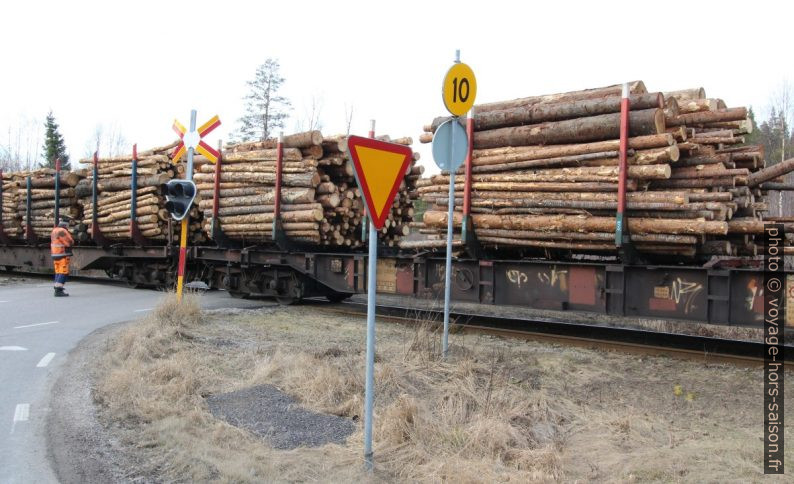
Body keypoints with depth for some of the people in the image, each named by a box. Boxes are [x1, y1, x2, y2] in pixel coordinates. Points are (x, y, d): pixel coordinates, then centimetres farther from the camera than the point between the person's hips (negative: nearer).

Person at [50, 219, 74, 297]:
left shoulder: (54, 231, 11)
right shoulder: (63, 231, -18)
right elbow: (70, 242, -15)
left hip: (55, 255, 9)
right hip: (63, 256, -9)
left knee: (58, 273, 13)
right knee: (64, 273, -7)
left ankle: (57, 290, 14)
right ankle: (58, 291, -12)